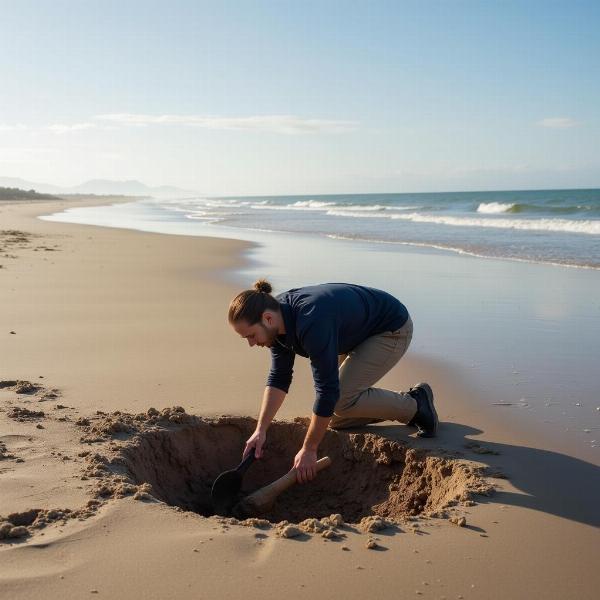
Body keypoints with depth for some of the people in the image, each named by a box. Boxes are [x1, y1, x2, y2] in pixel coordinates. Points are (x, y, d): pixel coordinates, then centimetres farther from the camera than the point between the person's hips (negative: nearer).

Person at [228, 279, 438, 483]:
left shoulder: (312, 323, -40)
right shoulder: (277, 315, -13)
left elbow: (328, 390, -36)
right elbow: (278, 378, -3)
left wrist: (309, 450, -28)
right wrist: (261, 430, -10)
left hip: (392, 330, -9)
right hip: (360, 332, 9)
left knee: (343, 401, -21)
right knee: (336, 420, 5)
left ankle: (415, 405, -1)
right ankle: (407, 404, 21)